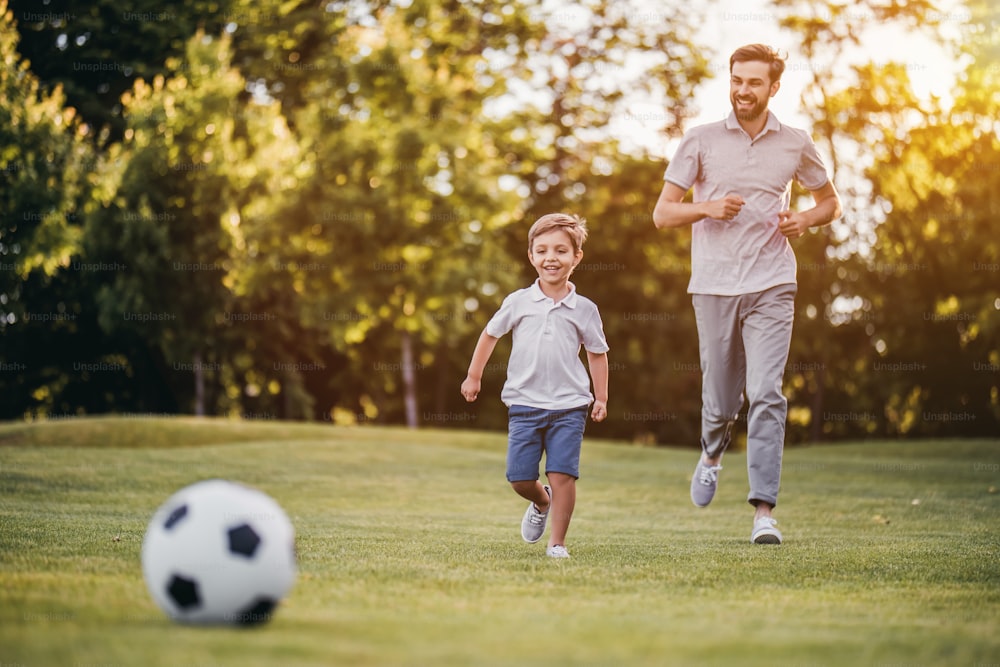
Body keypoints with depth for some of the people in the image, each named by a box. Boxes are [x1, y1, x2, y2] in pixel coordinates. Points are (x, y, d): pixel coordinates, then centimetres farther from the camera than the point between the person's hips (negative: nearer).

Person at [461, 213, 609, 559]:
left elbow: (597, 353, 12)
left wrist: (601, 397, 10)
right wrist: (473, 377, 19)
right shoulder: (518, 302, 1)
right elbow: (490, 334, 15)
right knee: (520, 478, 1)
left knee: (562, 474, -8)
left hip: (569, 405, -1)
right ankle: (541, 502, 35)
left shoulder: (584, 309, 1)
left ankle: (557, 542, 3)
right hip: (524, 403, 1)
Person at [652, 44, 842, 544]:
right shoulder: (700, 141, 4)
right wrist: (707, 208, -14)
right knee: (719, 399, 7)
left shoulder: (796, 145, 7)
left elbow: (830, 202, 22)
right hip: (713, 287, 1)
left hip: (770, 287, 0)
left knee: (766, 395, -13)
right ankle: (712, 454, 42)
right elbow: (662, 213, 5)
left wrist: (804, 220, 0)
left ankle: (764, 511, -14)